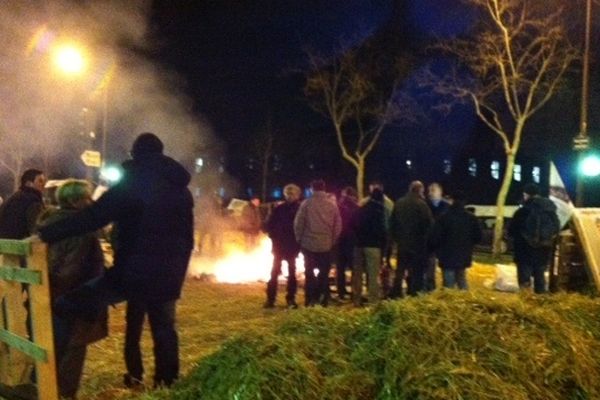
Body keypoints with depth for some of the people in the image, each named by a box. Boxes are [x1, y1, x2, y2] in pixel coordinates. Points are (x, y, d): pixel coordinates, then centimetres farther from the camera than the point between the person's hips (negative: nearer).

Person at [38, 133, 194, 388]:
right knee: (164, 327, 16)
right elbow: (187, 237, 17)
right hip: (168, 275, 7)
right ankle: (166, 381, 21)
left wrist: (47, 233, -12)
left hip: (133, 271, -6)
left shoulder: (132, 183, -6)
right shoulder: (181, 189, 14)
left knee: (68, 307, 0)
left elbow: (94, 216, -15)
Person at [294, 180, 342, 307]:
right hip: (326, 244, 1)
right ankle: (322, 299, 10)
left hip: (309, 243, -1)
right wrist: (332, 240, 12)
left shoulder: (306, 203, -7)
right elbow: (338, 226, 2)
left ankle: (310, 299, 7)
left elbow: (298, 223, -7)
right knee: (324, 273, 12)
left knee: (309, 272, 10)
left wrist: (299, 239, 6)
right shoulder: (332, 205, 0)